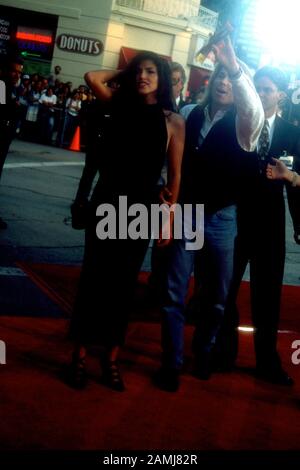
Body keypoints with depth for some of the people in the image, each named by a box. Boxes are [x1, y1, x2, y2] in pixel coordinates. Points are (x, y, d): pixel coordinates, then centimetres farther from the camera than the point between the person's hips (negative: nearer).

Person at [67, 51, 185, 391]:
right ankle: (79, 354, 14)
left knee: (122, 283, 8)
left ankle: (111, 358, 20)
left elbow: (175, 174, -1)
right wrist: (125, 71, 4)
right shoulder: (120, 105, 5)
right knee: (93, 276, 4)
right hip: (106, 201, 1)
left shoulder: (173, 121, -1)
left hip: (141, 208, -1)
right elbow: (92, 77, -8)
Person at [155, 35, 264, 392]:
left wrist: (236, 68, -43)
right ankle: (171, 363, 18)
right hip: (184, 214, 1)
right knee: (174, 293, 3)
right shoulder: (189, 114, 1)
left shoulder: (242, 124, -6)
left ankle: (203, 353, 39)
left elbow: (254, 109, -30)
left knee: (216, 296, 14)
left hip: (221, 220, 0)